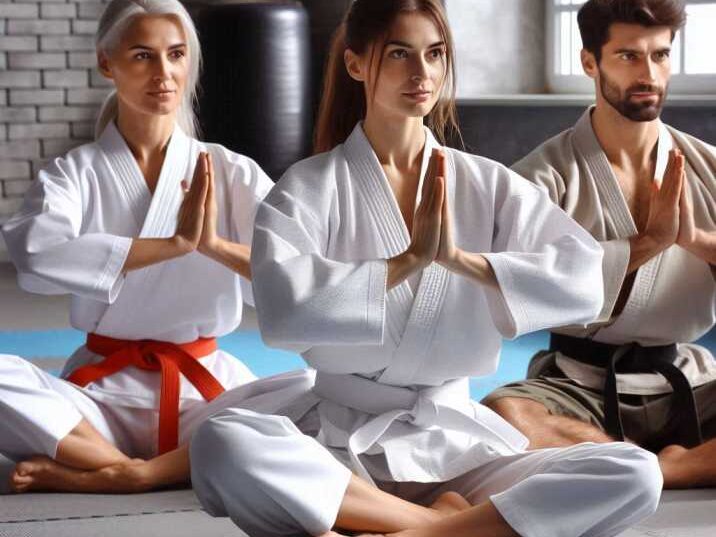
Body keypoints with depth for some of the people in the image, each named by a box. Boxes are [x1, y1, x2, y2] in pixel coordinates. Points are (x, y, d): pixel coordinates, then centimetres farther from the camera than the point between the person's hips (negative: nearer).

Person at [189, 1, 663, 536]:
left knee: (634, 474, -22)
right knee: (221, 445, -34)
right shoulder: (309, 187, 0)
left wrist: (458, 258, -20)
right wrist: (410, 260, -18)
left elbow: (586, 281, -10)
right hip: (340, 438, -1)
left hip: (453, 442, 2)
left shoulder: (489, 185, 6)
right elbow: (281, 310, -20)